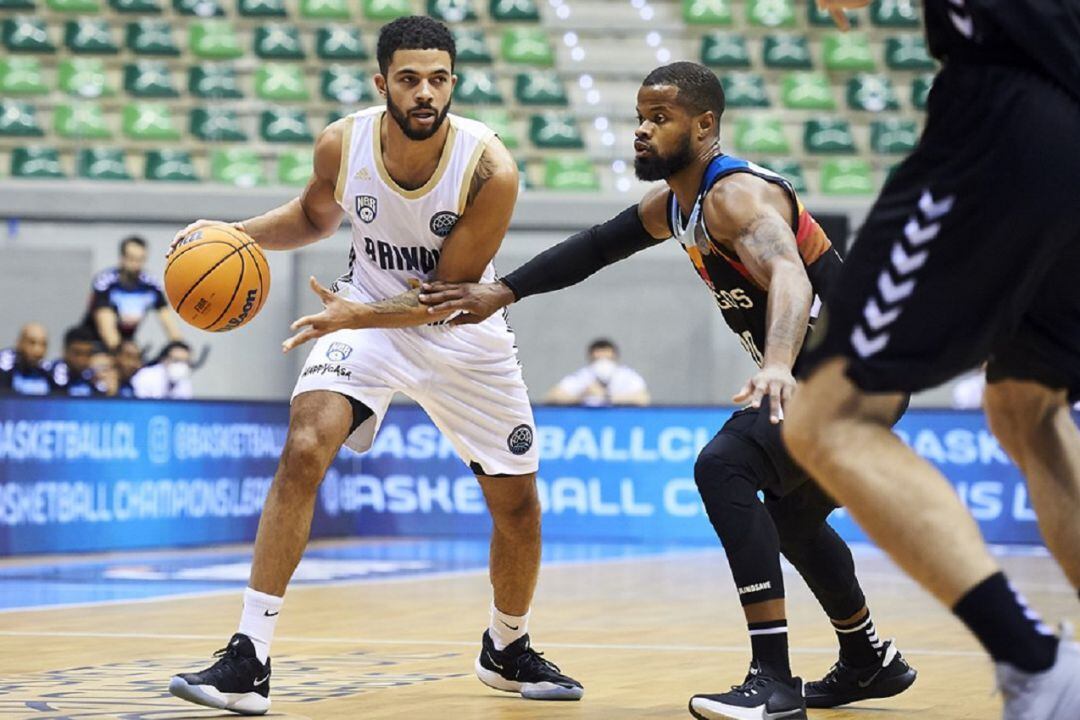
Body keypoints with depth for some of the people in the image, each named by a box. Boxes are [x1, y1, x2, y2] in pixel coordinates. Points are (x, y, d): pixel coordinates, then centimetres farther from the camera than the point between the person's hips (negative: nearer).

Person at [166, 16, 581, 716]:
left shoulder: (490, 169, -28)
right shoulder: (342, 144, -19)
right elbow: (316, 215, 5)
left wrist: (354, 316, -37)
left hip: (461, 327, 0)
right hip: (364, 314, 0)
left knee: (518, 501, 6)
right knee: (304, 450, -23)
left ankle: (508, 649, 36)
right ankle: (248, 661, -21)